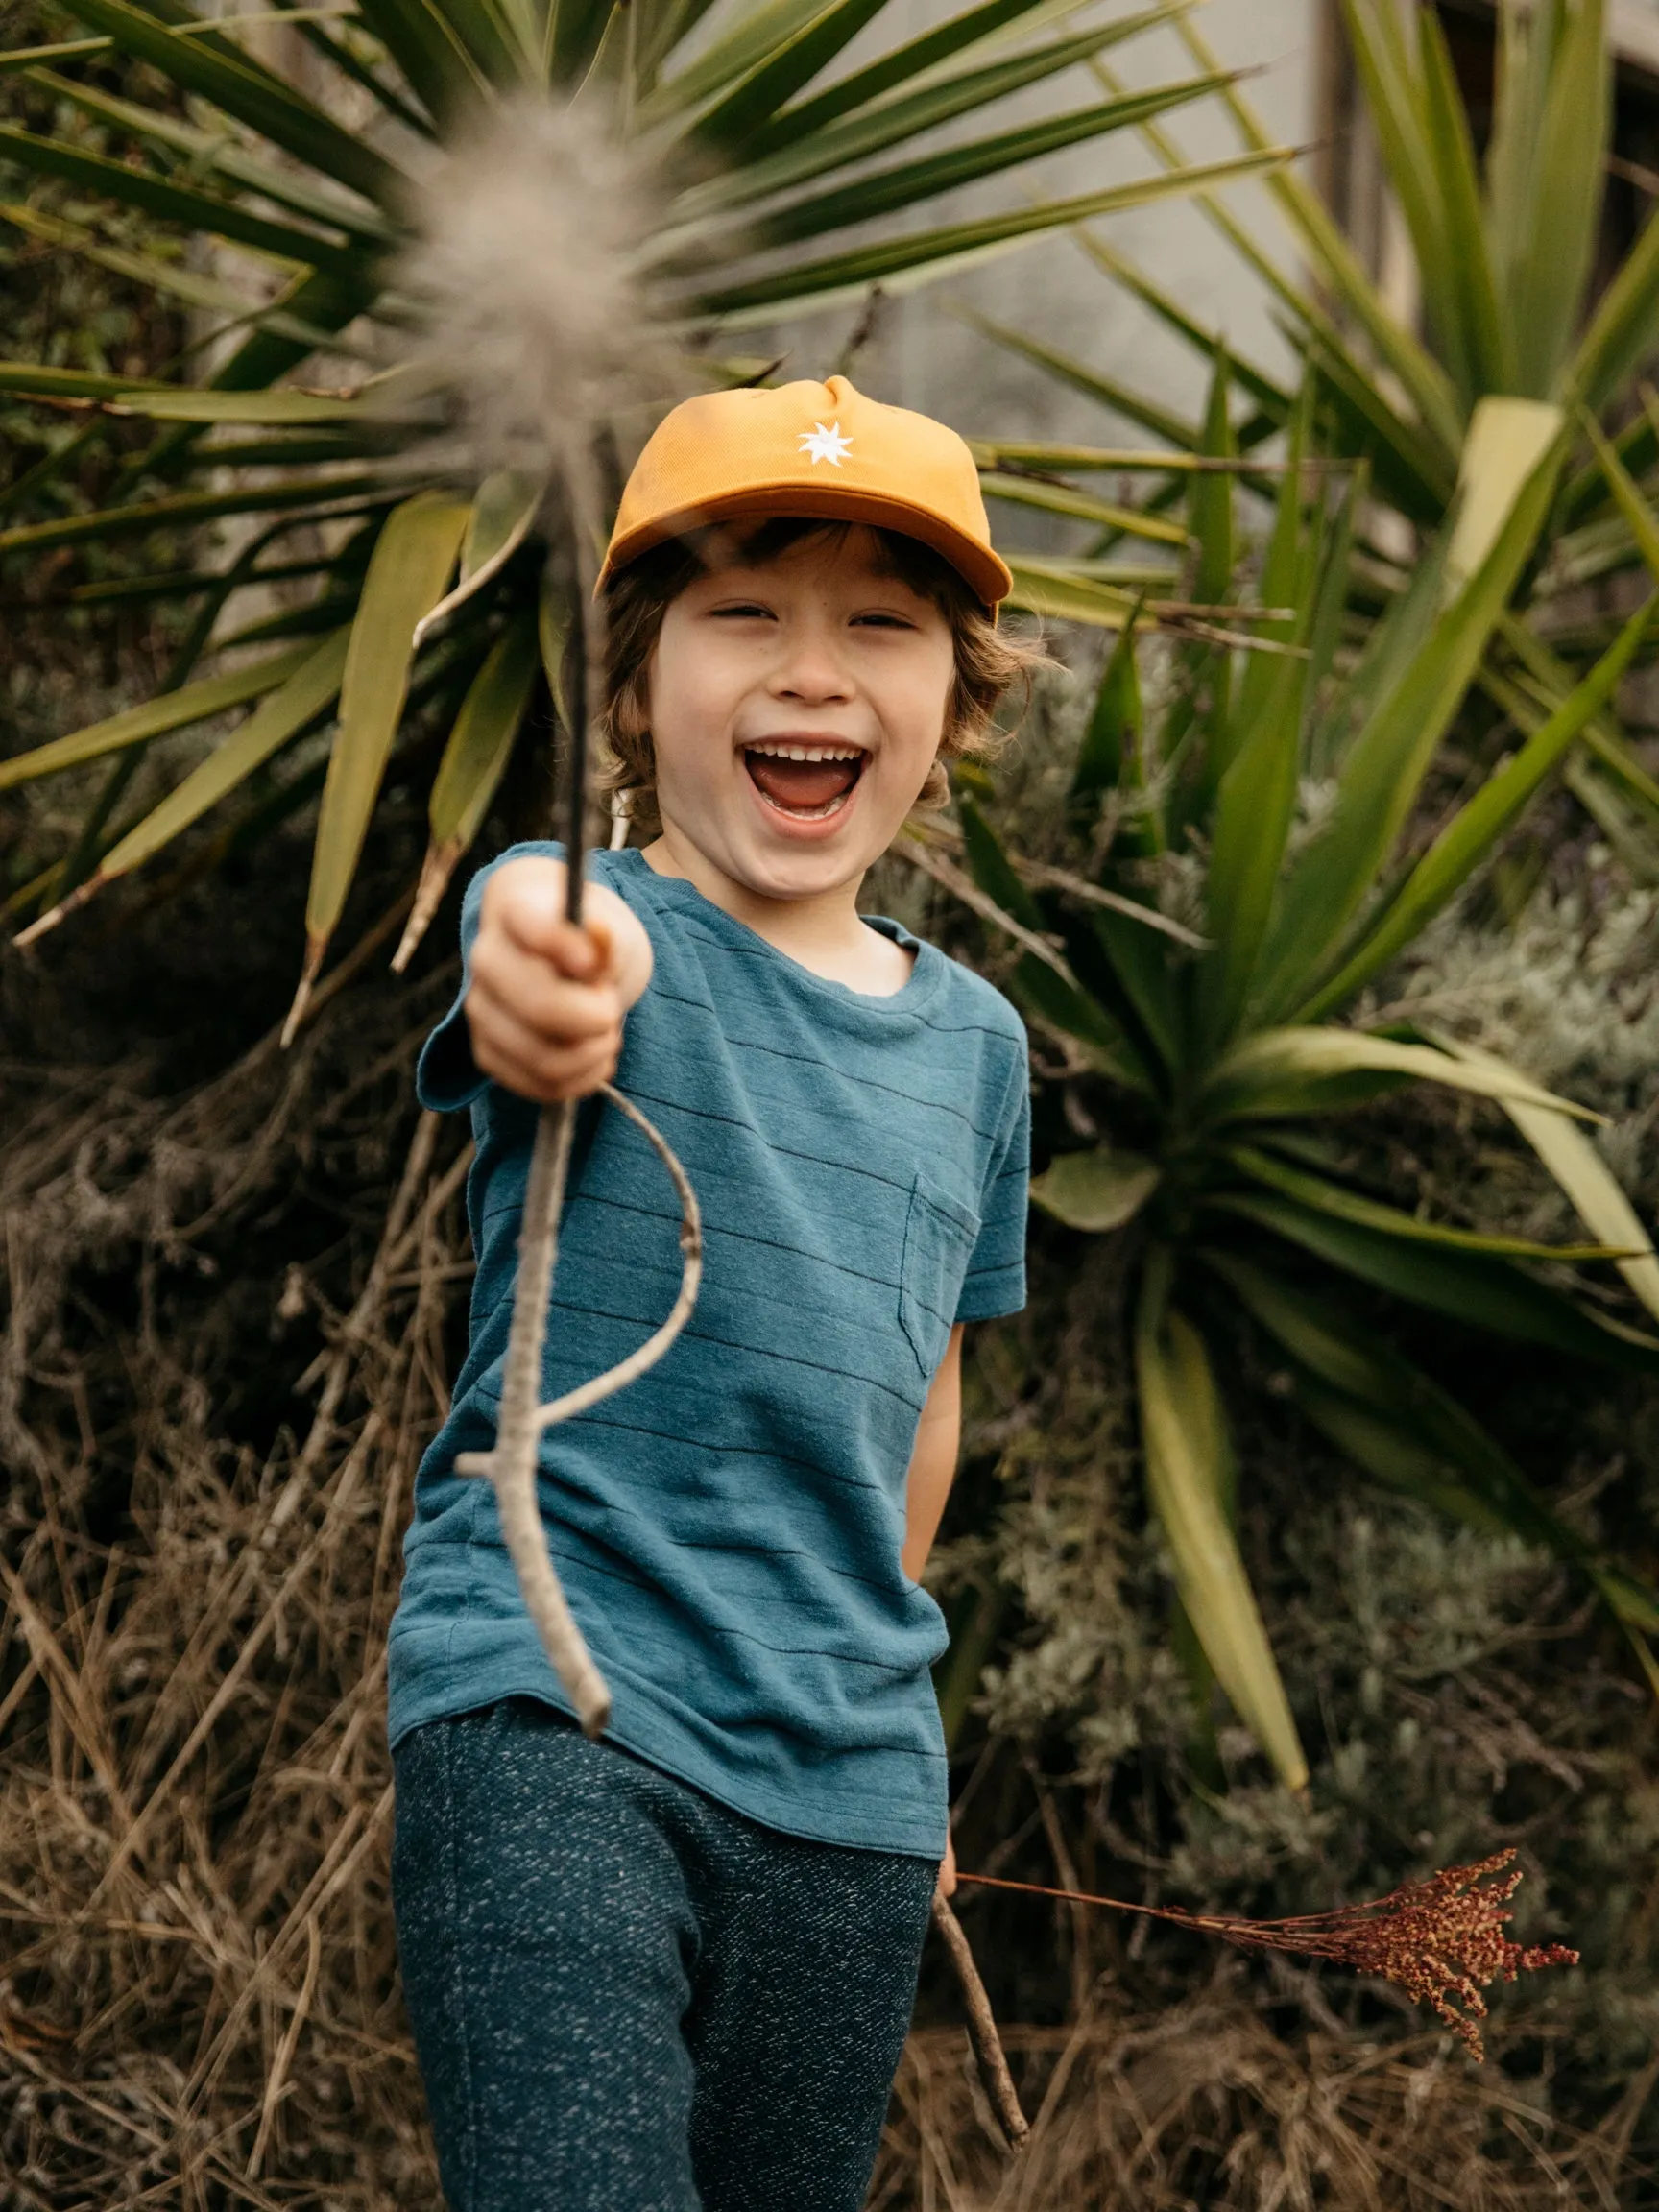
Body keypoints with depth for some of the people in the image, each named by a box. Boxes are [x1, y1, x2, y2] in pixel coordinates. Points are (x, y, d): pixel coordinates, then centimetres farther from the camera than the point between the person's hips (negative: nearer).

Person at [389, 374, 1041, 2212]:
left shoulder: (974, 1041, 10)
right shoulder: (592, 924, -5)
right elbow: (539, 1015, -31)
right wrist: (543, 987, -55)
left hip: (846, 1787, 5)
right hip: (546, 1714, -5)